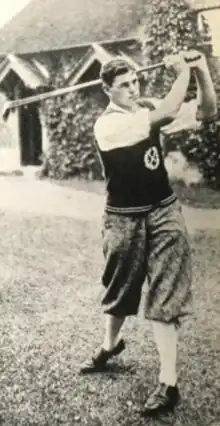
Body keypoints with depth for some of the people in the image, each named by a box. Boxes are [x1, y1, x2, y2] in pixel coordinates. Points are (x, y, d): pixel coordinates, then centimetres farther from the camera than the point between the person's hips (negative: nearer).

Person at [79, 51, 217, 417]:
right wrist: (183, 72, -17)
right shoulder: (106, 124, -16)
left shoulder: (146, 109, 2)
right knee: (121, 288, 17)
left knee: (165, 296, -2)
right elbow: (166, 114, -28)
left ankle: (168, 383, 3)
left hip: (164, 212, 3)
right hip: (124, 219, -2)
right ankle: (111, 344, 47)